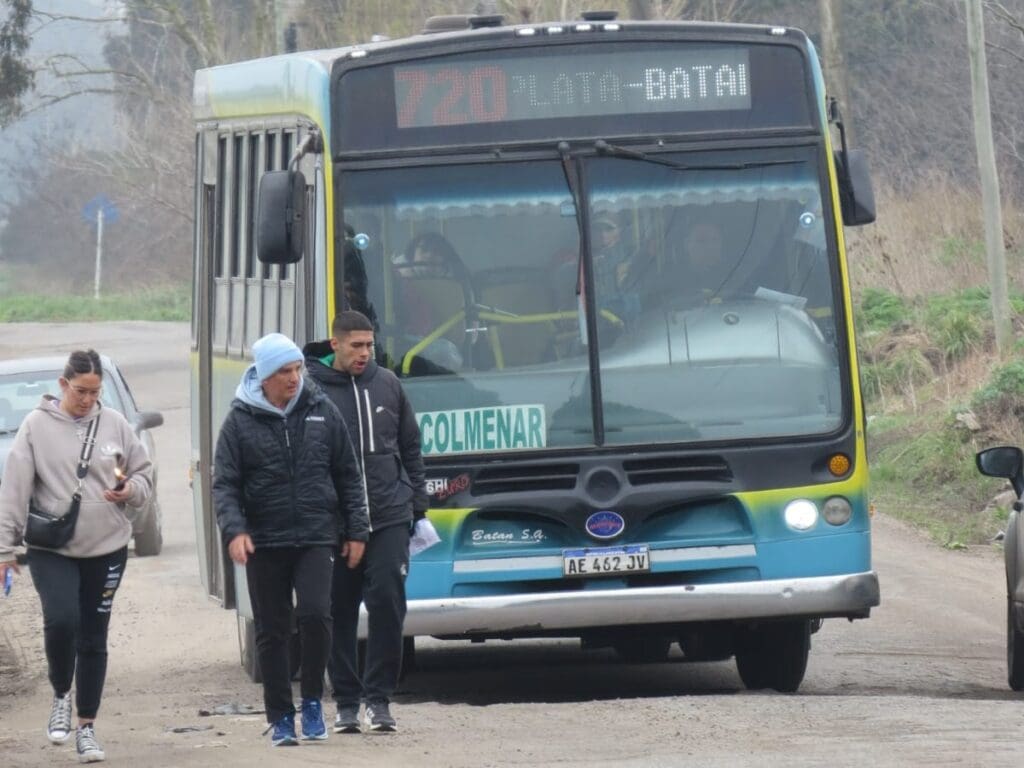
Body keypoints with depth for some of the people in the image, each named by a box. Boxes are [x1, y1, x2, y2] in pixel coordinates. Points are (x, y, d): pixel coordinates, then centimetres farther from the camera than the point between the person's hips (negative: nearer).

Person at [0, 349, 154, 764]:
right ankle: (61, 696, 5)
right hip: (51, 550, -2)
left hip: (106, 548, 2)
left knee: (94, 637, 8)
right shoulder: (37, 426, -5)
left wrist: (132, 490, -11)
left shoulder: (114, 424, 1)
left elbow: (143, 471, 12)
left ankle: (87, 725, 18)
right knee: (60, 620, -22)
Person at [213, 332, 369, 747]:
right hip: (264, 542, 0)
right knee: (272, 632, 3)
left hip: (315, 537, 0)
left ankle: (312, 701, 2)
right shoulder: (241, 421, 0)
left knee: (315, 614, -16)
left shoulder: (322, 412, 5)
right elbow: (224, 484, -1)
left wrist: (355, 530, 7)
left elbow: (348, 476, 11)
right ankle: (280, 718, 12)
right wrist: (234, 530, -16)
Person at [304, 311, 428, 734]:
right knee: (339, 613, 4)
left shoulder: (387, 384, 8)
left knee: (388, 603, -6)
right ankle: (346, 702, 13)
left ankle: (379, 698, 1)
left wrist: (417, 503, 13)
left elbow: (411, 447, 17)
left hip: (388, 519, 2)